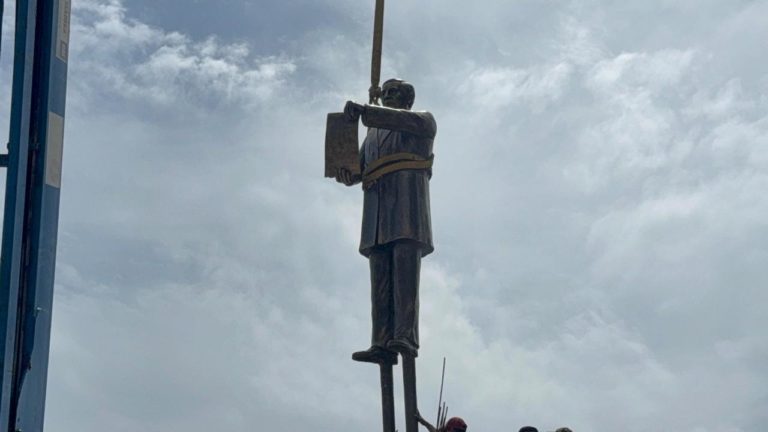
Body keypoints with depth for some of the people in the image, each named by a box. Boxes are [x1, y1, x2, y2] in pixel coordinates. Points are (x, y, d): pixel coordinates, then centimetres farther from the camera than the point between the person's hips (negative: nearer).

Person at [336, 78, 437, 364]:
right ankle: (383, 345, -19)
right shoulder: (373, 134, 35)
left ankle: (406, 338, -32)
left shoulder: (424, 121, 18)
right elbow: (356, 170, 22)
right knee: (381, 276, -9)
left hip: (408, 193, -5)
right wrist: (344, 173, -3)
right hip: (377, 201, 5)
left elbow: (402, 120, -6)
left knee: (405, 268, -21)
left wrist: (364, 111, -18)